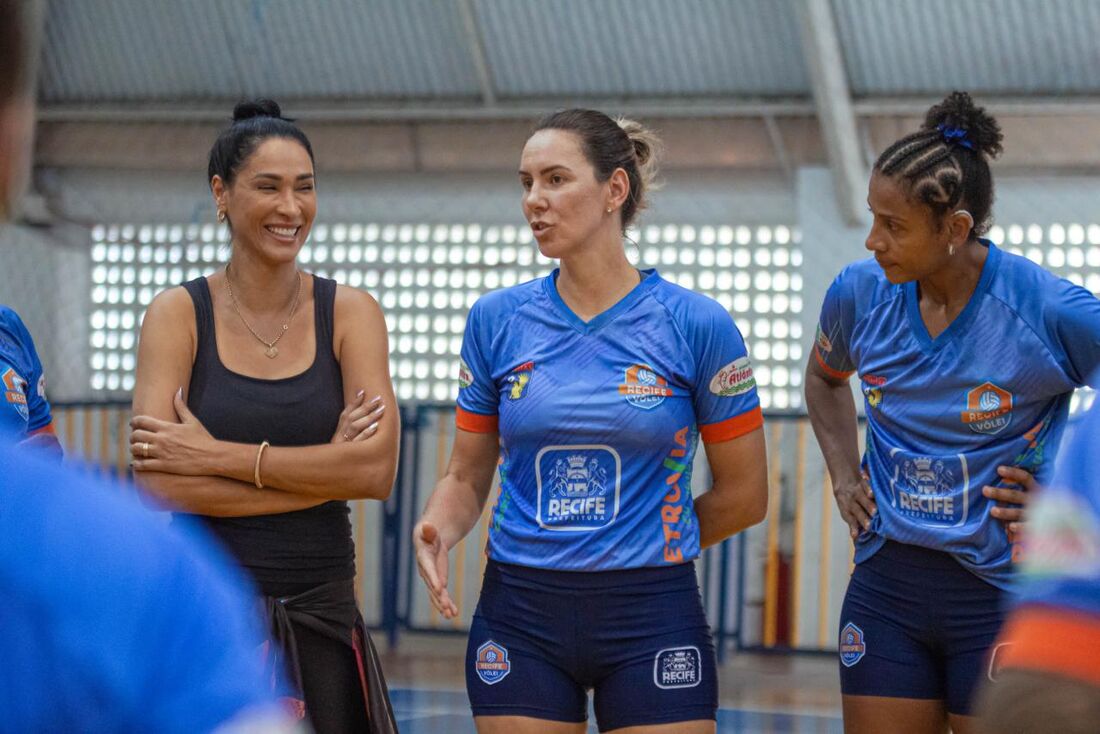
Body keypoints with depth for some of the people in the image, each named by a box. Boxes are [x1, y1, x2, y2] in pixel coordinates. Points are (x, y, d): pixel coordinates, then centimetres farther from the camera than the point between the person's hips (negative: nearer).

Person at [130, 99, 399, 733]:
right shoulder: (178, 314, 0)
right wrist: (323, 472, -12)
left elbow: (378, 471, -10)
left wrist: (221, 456, -14)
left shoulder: (350, 314, 4)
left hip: (320, 613, 1)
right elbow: (159, 481, -12)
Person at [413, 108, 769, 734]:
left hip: (653, 619, -2)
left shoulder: (696, 324, -5)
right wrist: (438, 532, -11)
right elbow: (467, 477, 9)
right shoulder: (498, 319, 3)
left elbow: (744, 496, 2)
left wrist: (646, 543, 7)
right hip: (519, 621, 2)